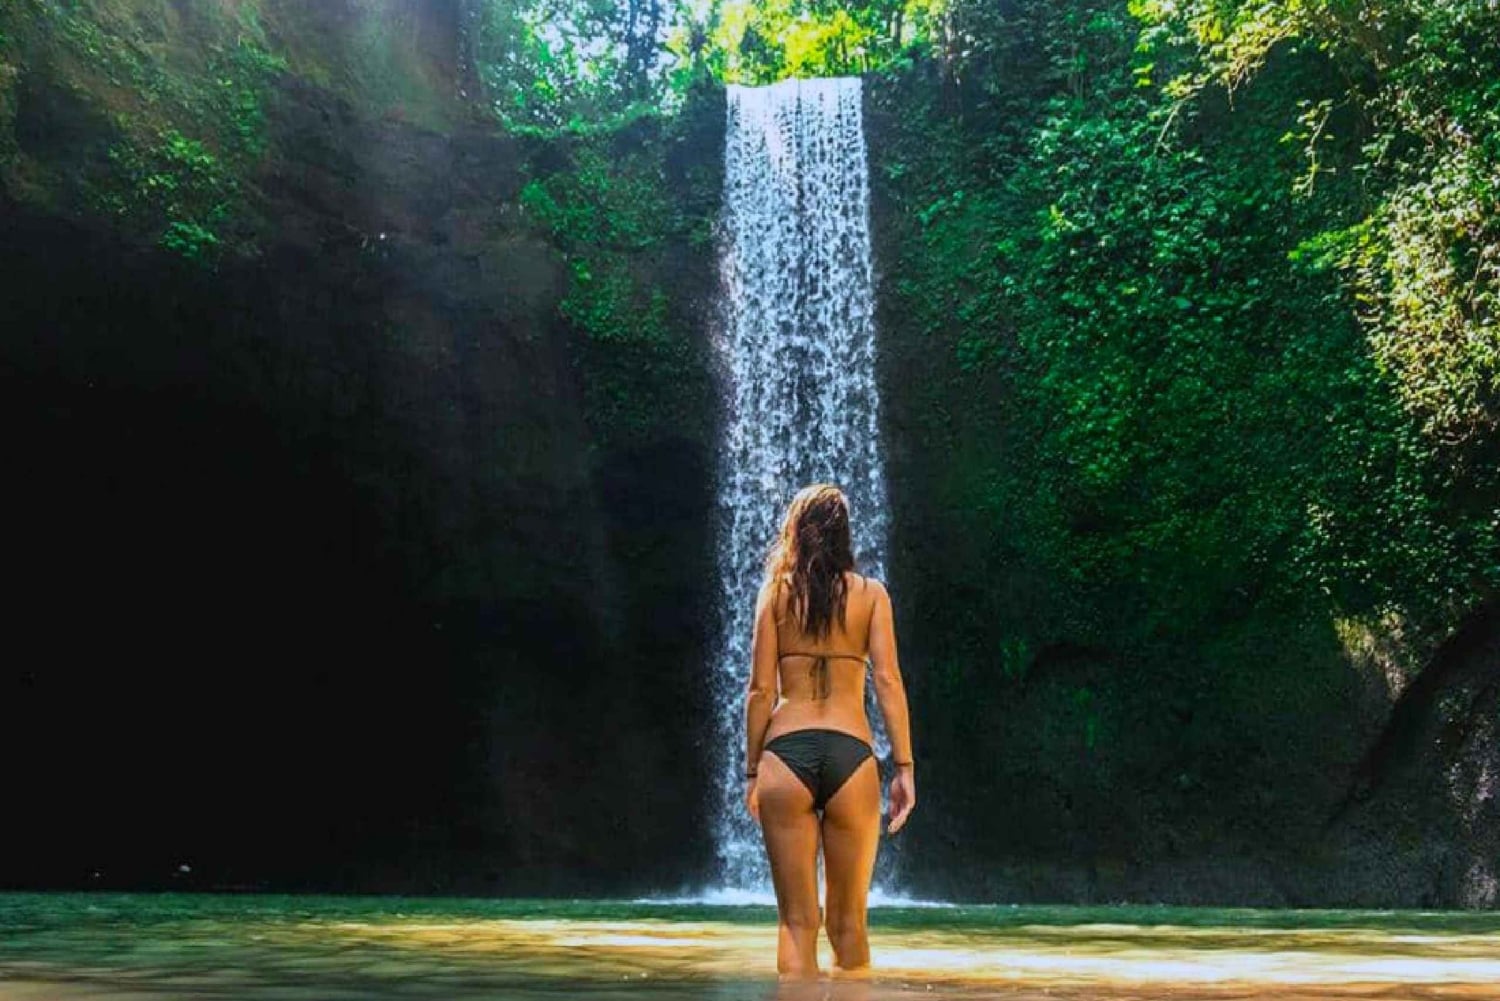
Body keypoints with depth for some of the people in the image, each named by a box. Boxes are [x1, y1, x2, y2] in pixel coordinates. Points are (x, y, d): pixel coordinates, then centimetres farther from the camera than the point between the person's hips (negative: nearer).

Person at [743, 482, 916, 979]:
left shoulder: (776, 591, 8)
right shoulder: (871, 593, 9)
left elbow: (761, 690, 4)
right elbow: (888, 681, -1)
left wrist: (752, 770, 10)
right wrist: (904, 766, -1)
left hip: (786, 753, 0)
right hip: (851, 753, 0)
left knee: (797, 920, 5)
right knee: (848, 920, 11)